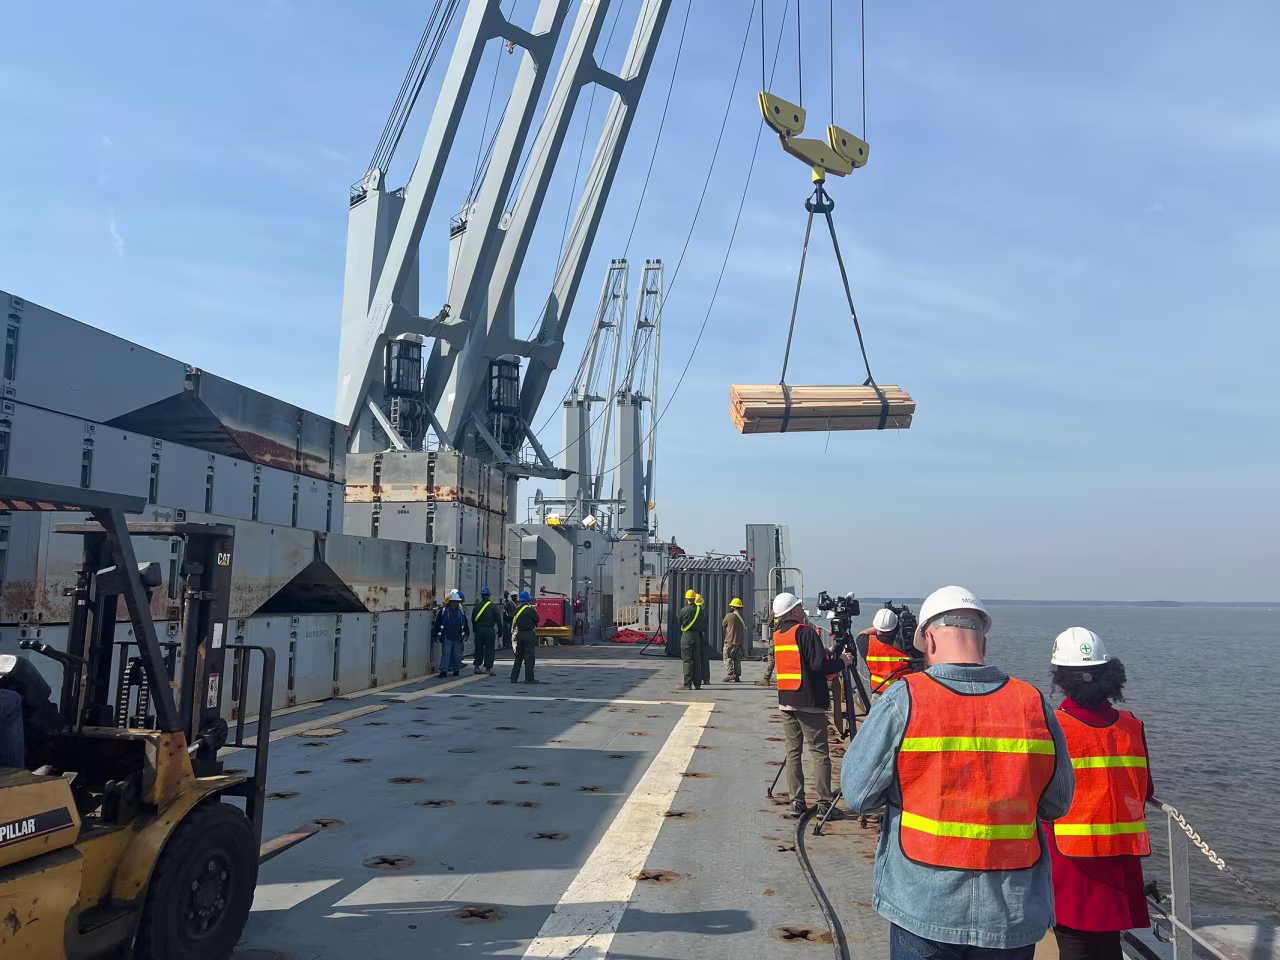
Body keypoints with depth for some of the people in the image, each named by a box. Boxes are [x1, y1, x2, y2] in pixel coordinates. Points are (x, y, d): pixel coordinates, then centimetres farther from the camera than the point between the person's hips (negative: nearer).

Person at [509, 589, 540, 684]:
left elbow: (513, 623, 12)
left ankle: (514, 677, 15)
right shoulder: (531, 610, -11)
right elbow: (537, 619, -1)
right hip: (529, 634, -6)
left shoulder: (517, 609, 6)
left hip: (519, 634, 6)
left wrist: (513, 636, 20)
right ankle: (529, 678, -2)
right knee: (529, 657, -2)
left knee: (518, 656, 14)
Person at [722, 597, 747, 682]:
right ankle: (737, 675, 11)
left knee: (727, 658, 0)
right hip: (740, 641, 6)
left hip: (730, 641, -6)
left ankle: (730, 673, -13)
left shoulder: (729, 616, -10)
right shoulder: (742, 617, 7)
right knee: (737, 660, 11)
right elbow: (745, 628, 13)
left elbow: (723, 625, 5)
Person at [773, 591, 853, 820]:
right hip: (808, 700, -7)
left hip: (785, 700, 7)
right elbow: (819, 664, -19)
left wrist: (826, 654, 21)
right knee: (819, 752, -1)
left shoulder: (777, 635, 11)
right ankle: (825, 804, 0)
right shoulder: (805, 631, -12)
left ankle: (797, 802, 9)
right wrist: (841, 661, -1)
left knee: (793, 751, 8)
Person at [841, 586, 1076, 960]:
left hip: (924, 909, -2)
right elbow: (1057, 804, 4)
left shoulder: (902, 699, -14)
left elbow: (858, 795, -9)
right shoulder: (1033, 704, -6)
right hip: (1014, 917, 3)